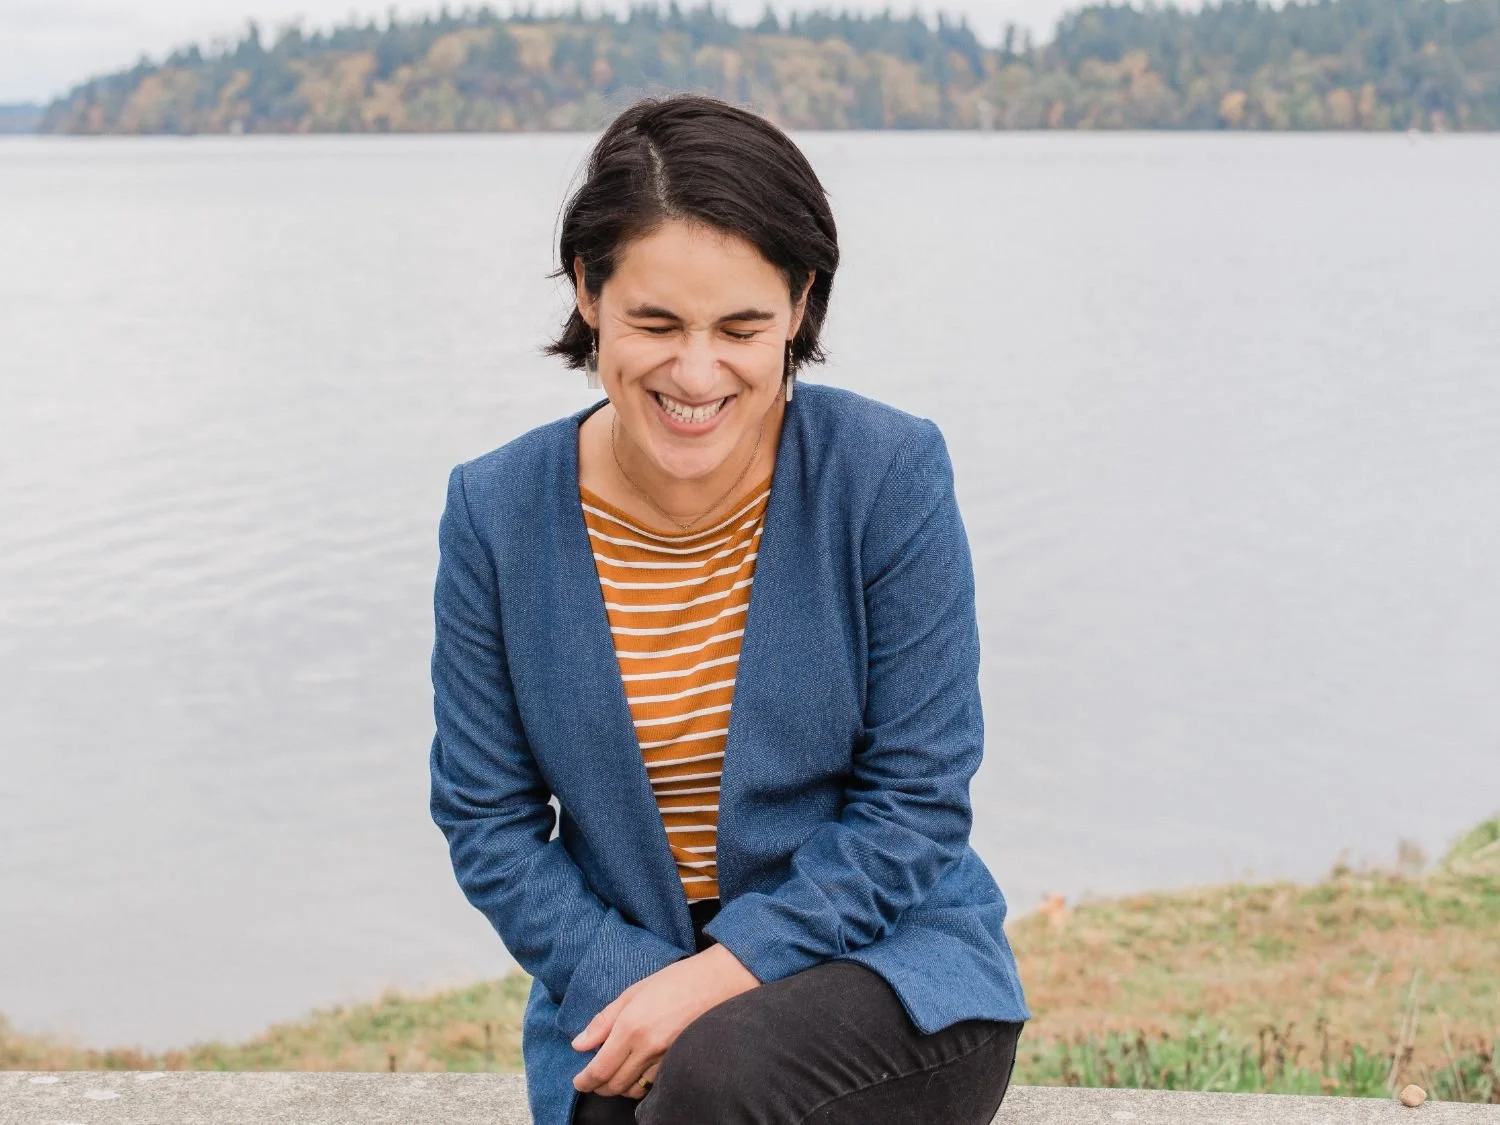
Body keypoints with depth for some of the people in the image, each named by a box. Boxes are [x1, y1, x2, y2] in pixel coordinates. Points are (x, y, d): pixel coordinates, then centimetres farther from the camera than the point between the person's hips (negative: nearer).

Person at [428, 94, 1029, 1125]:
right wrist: (629, 987, -13)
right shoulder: (496, 510, -5)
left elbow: (917, 801, -9)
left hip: (890, 966, -2)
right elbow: (490, 819, 0)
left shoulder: (889, 474, -12)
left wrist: (722, 975, -17)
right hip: (623, 980, 3)